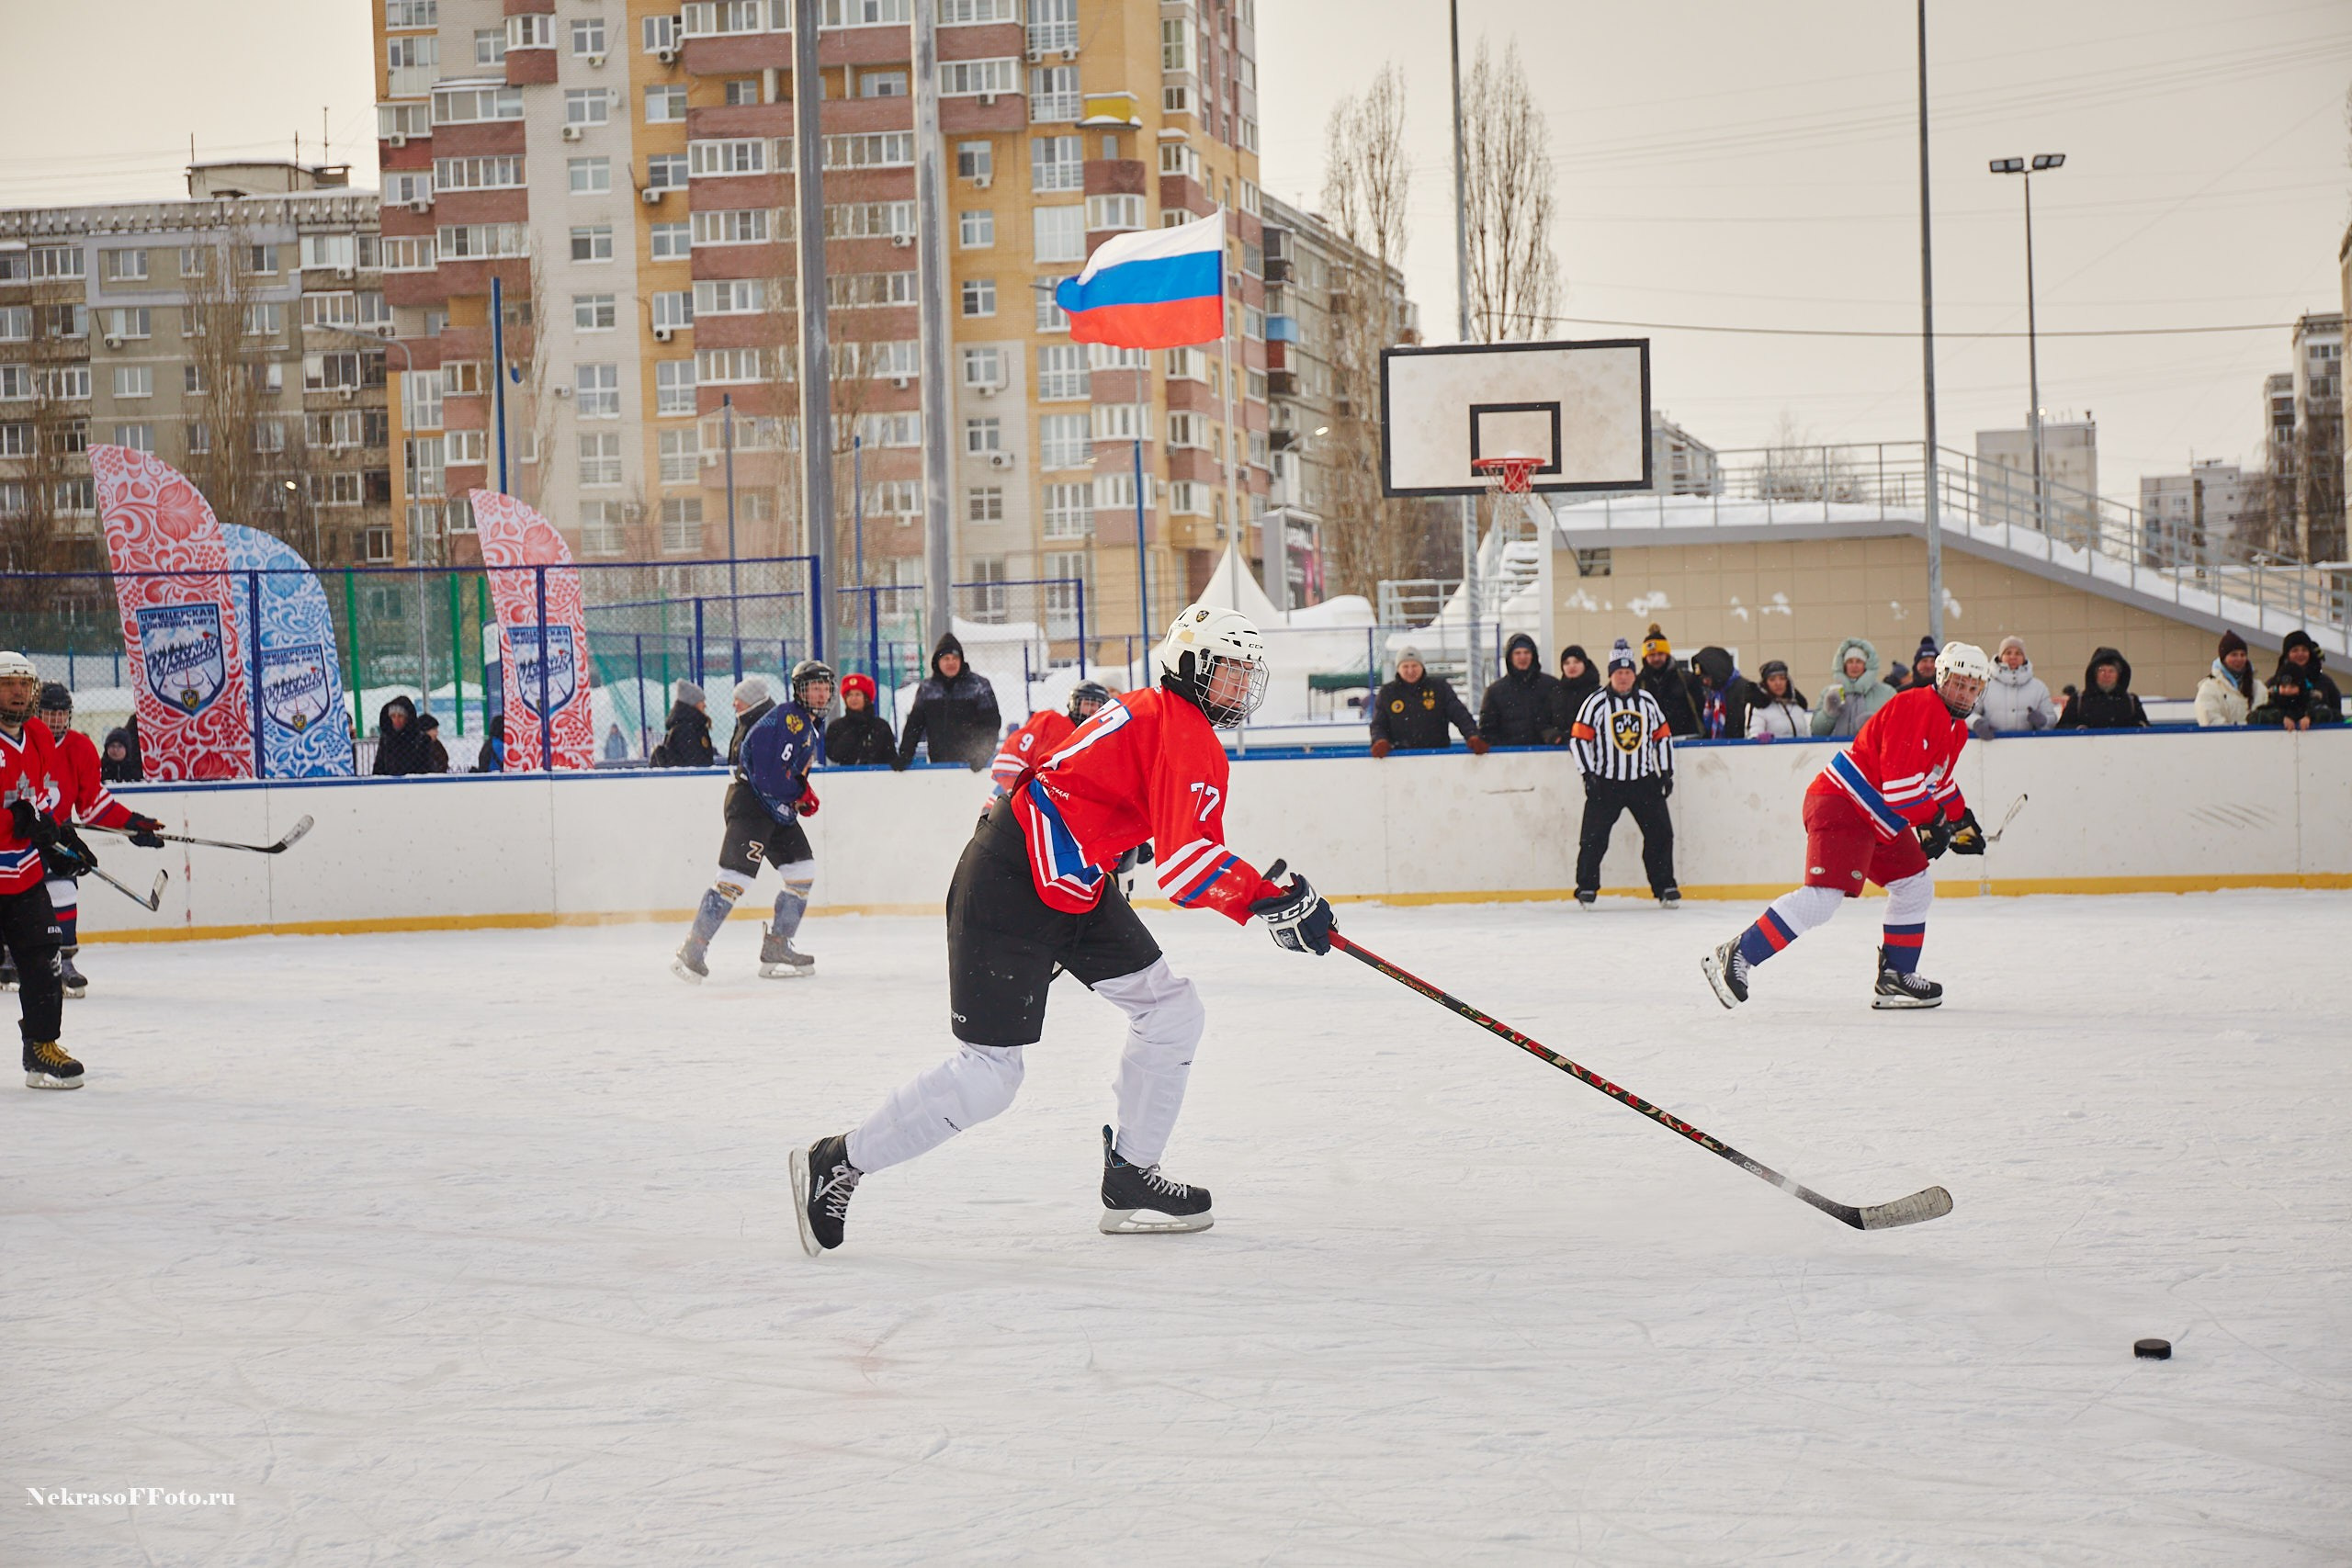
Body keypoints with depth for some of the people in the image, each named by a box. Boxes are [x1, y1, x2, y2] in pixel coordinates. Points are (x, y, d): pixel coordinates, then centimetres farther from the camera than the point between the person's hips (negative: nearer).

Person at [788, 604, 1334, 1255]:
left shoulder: (1147, 711, 16)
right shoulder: (1187, 736, -15)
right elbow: (1187, 863, -25)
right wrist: (1271, 902, -21)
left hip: (1072, 883, 11)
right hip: (1011, 886, -11)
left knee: (1172, 1009, 9)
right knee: (989, 1073, -9)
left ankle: (1131, 1180, 13)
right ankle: (838, 1163, 3)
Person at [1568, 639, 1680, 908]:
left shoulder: (1647, 702, 7)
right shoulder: (1596, 703, -5)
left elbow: (1663, 736, 14)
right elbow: (1579, 738, -5)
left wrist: (1666, 772, 9)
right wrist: (1588, 773, -10)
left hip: (1644, 781, 3)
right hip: (1606, 783, -3)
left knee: (1660, 833, 0)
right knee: (1594, 836, -5)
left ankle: (1665, 886, 10)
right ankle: (1586, 887, 6)